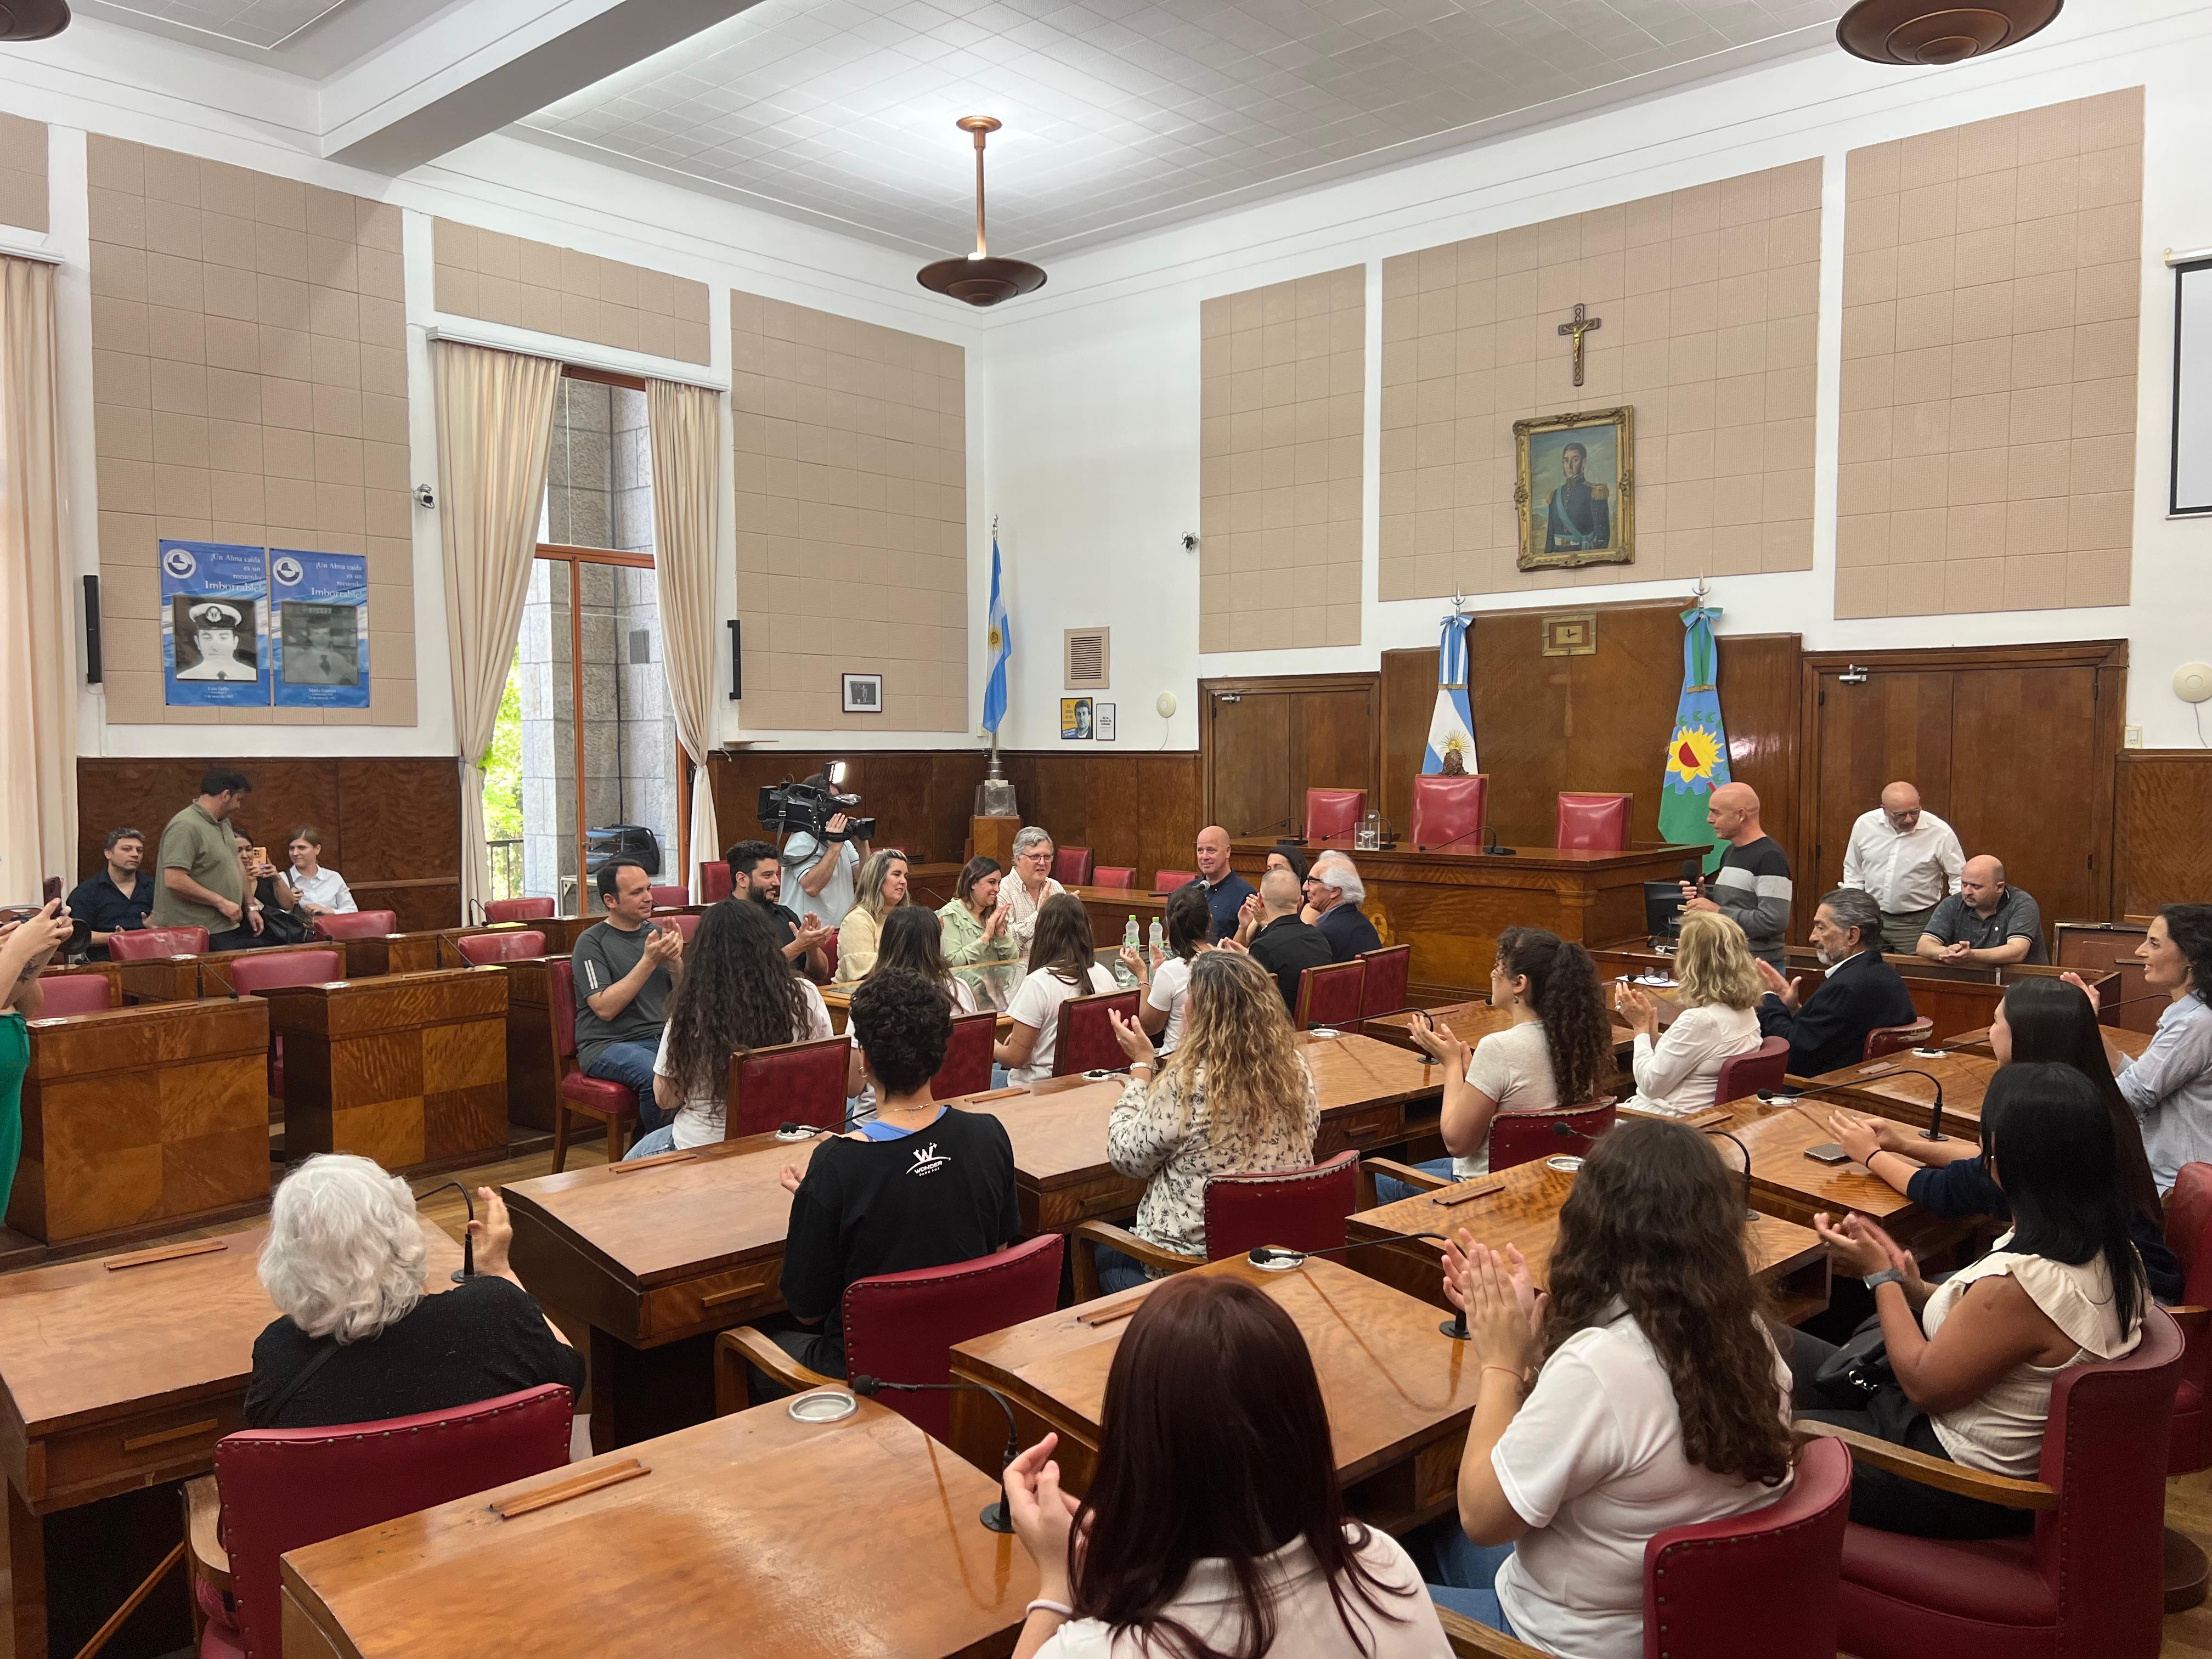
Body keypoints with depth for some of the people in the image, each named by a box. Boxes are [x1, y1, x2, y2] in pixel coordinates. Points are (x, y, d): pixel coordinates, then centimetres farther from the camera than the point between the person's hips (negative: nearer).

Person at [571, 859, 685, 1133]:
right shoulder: (591, 942, -3)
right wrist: (650, 961, -17)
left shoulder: (656, 933, 15)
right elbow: (605, 1008, -15)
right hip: (608, 1045, -5)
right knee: (658, 1077, -36)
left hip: (662, 1037, 5)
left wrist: (675, 960, -7)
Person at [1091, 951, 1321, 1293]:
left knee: (1104, 1253, 24)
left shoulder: (1186, 1084, -26)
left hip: (1196, 1254, -6)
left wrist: (1141, 1064, -5)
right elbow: (1309, 1130, 12)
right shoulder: (1294, 1067, -10)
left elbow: (1126, 1158, -12)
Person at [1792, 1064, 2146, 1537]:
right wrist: (1917, 1290, -2)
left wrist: (1880, 1276, -9)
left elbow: (1925, 1384, -19)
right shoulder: (2111, 1248, -5)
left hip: (1965, 1485, -9)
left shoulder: (2022, 1282, -34)